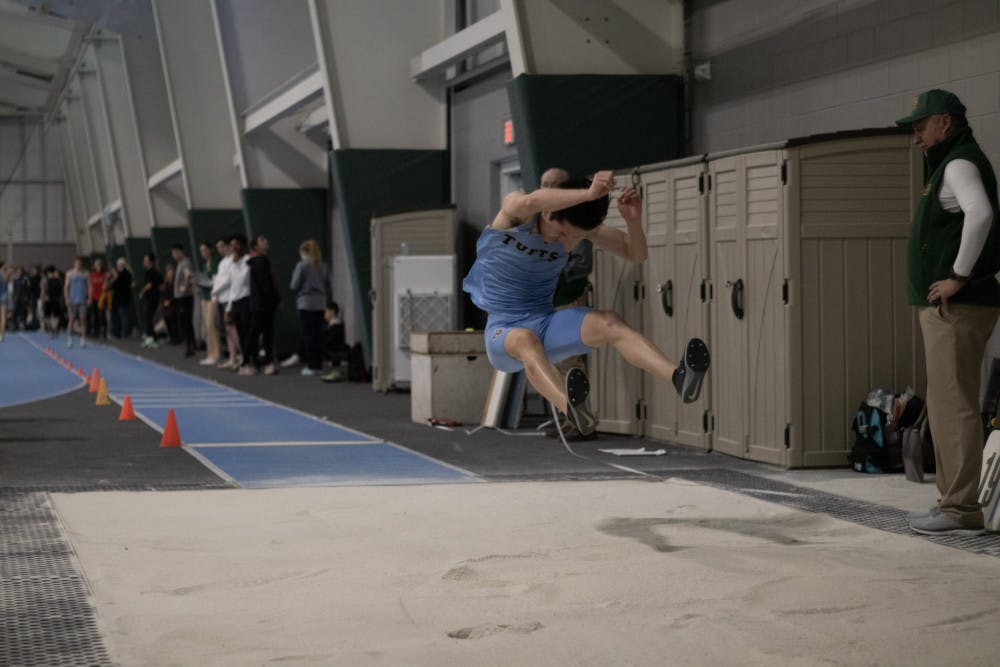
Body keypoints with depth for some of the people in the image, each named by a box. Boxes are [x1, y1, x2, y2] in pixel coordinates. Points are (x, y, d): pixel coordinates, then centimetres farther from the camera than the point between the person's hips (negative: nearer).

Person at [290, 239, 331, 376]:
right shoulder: (323, 267, 7)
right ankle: (318, 364, 9)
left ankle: (311, 366, -3)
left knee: (307, 334, -1)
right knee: (318, 334, 8)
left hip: (306, 303, -5)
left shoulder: (302, 265, -8)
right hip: (320, 303, 5)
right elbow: (328, 286, 10)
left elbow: (294, 286, -6)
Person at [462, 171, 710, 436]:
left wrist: (633, 221, -23)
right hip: (503, 331, -5)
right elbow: (530, 202, -42)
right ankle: (570, 407, -70)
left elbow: (635, 253, -1)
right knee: (525, 339, -41)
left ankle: (678, 376, -44)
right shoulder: (514, 211, -16)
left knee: (609, 322, -23)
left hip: (546, 323, 5)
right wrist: (588, 194, -55)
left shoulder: (578, 226, -2)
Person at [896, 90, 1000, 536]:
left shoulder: (960, 164, -11)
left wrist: (959, 275, -24)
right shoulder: (947, 166, 21)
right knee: (945, 406, 13)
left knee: (954, 406, -11)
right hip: (942, 309, 11)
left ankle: (961, 510, -11)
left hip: (957, 309, -11)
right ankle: (954, 503, 18)